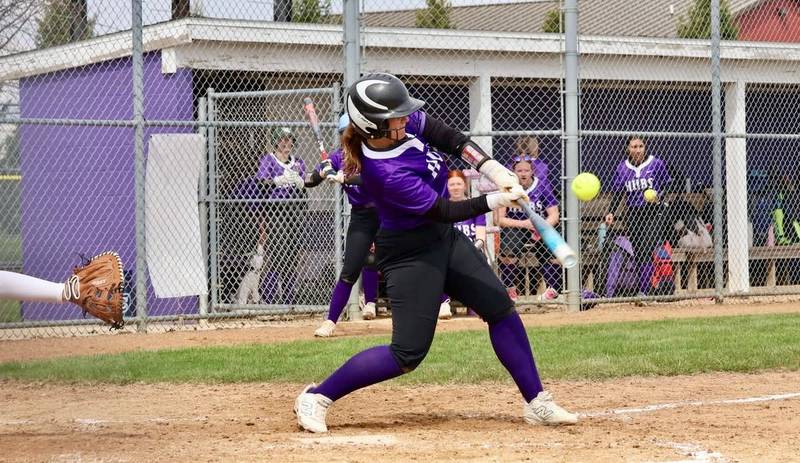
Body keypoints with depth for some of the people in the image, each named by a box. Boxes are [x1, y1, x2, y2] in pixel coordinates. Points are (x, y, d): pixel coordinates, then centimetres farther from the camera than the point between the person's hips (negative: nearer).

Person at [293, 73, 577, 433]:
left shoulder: (406, 123, -11)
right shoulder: (386, 173, -32)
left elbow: (453, 140, 0)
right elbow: (444, 212, -25)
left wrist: (493, 170, -13)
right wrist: (497, 200, -21)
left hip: (442, 239, 9)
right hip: (410, 252, -9)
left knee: (501, 310, 8)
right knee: (408, 353, -10)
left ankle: (537, 403, 15)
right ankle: (316, 397, 0)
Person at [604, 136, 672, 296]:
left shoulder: (656, 164, 0)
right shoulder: (622, 168, 7)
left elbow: (666, 185, 6)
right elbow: (616, 193, 12)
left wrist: (658, 196, -14)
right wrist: (611, 212, 0)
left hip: (652, 213, -3)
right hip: (632, 215, 3)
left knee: (646, 253, -14)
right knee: (638, 254, 3)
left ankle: (643, 291, -19)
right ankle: (643, 290, 9)